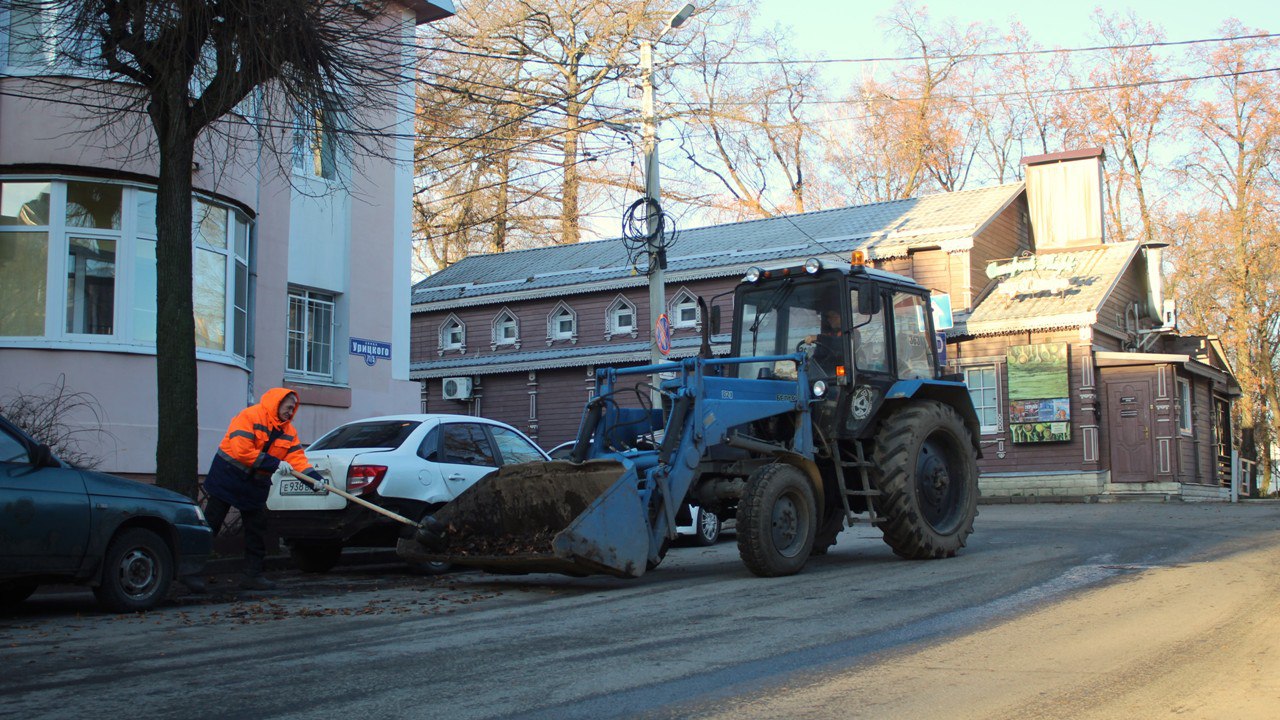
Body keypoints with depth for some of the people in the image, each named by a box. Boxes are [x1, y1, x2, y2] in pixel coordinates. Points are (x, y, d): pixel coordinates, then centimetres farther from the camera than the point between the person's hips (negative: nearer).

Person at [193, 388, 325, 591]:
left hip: (255, 486, 7)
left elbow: (297, 457, -3)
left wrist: (313, 477, -21)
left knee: (257, 530, 7)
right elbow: (241, 450, -26)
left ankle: (253, 575, 14)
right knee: (210, 524, -3)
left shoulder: (288, 431, 5)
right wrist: (274, 463, -25)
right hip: (227, 479, -7)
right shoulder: (249, 416, -17)